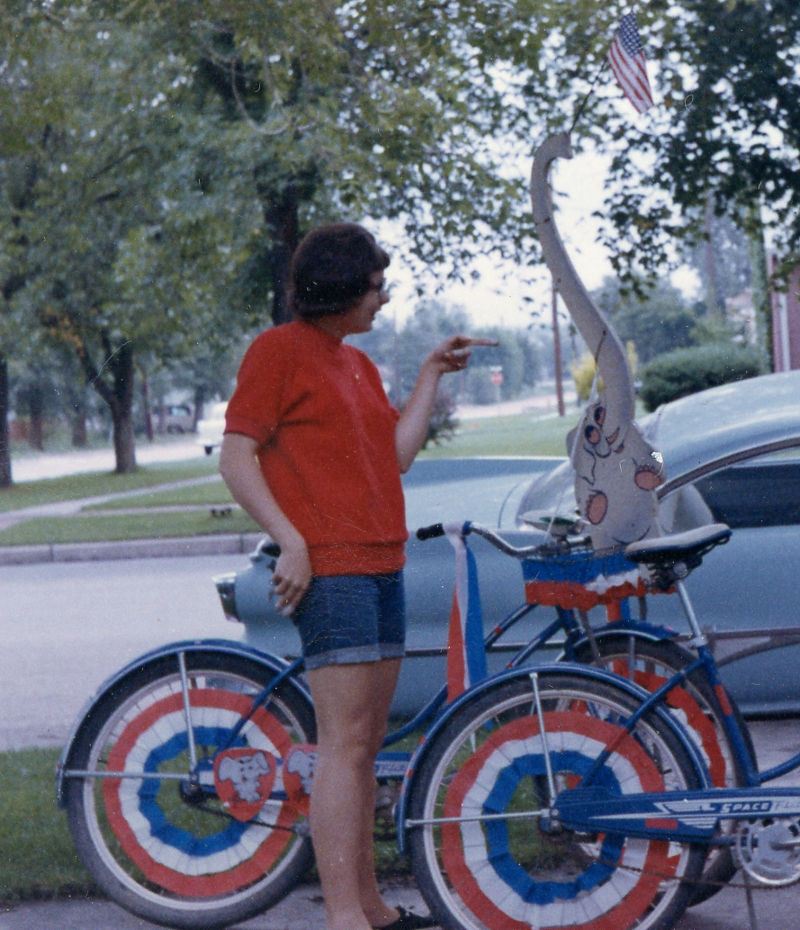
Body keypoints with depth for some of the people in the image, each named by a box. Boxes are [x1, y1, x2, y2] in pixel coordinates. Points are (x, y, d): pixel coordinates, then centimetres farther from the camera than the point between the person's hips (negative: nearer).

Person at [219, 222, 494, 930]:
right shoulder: (279, 350, -4)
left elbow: (396, 454, 14)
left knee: (367, 744, 11)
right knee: (344, 743, -12)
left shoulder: (357, 364, 21)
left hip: (381, 566, 9)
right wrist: (291, 542, -18)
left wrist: (432, 375, 15)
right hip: (329, 569, -9)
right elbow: (236, 457, -9)